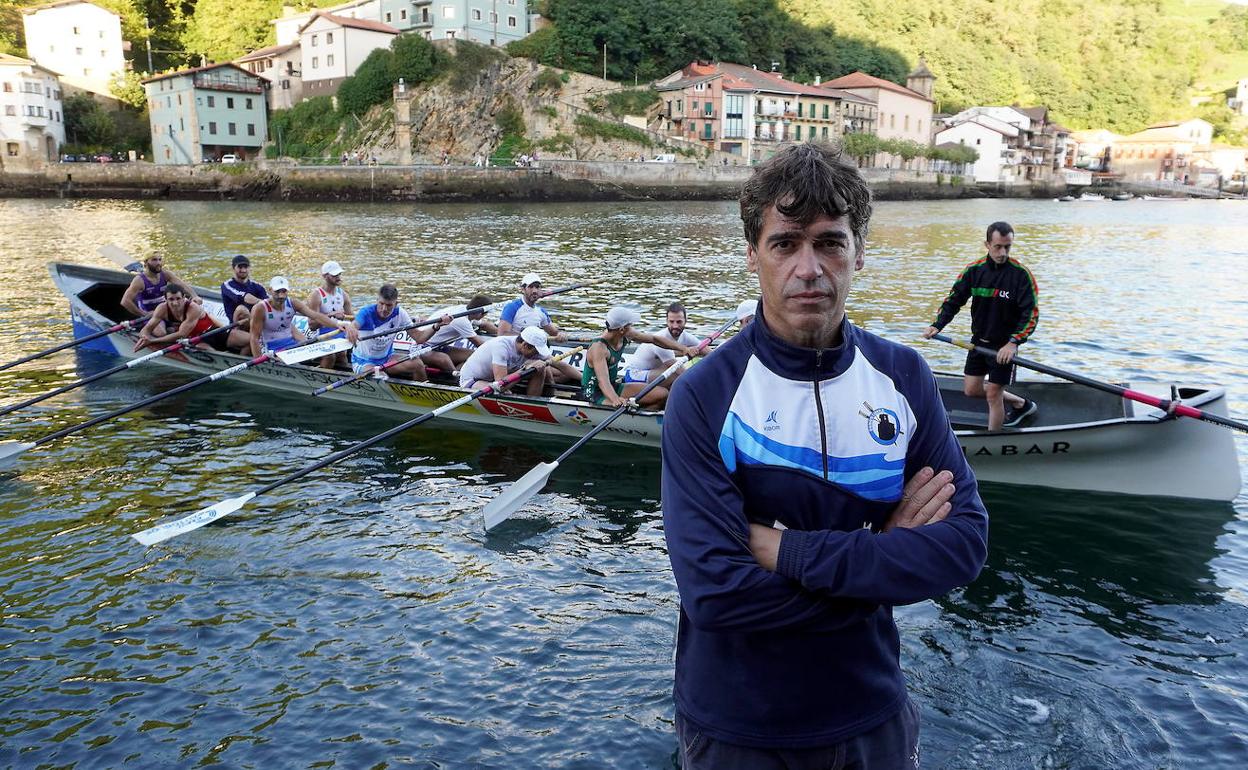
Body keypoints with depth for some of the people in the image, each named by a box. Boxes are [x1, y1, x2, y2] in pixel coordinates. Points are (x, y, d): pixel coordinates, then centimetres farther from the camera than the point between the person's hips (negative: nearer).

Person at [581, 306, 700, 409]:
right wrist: (616, 400, -62)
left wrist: (684, 348, -2)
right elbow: (603, 380, -43)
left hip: (615, 386, 9)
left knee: (662, 394, -4)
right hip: (594, 393, -9)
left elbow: (654, 339, 6)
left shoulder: (624, 335, -5)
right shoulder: (598, 348, -29)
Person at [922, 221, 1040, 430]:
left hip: (1004, 346, -5)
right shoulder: (974, 270, -3)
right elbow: (954, 300, 3)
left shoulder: (1021, 274, -15)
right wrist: (937, 326, -11)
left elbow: (1031, 313, -17)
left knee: (993, 395, -3)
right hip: (978, 341, 5)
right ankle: (1021, 404, 32)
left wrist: (1013, 343, -28)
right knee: (972, 390, 11)